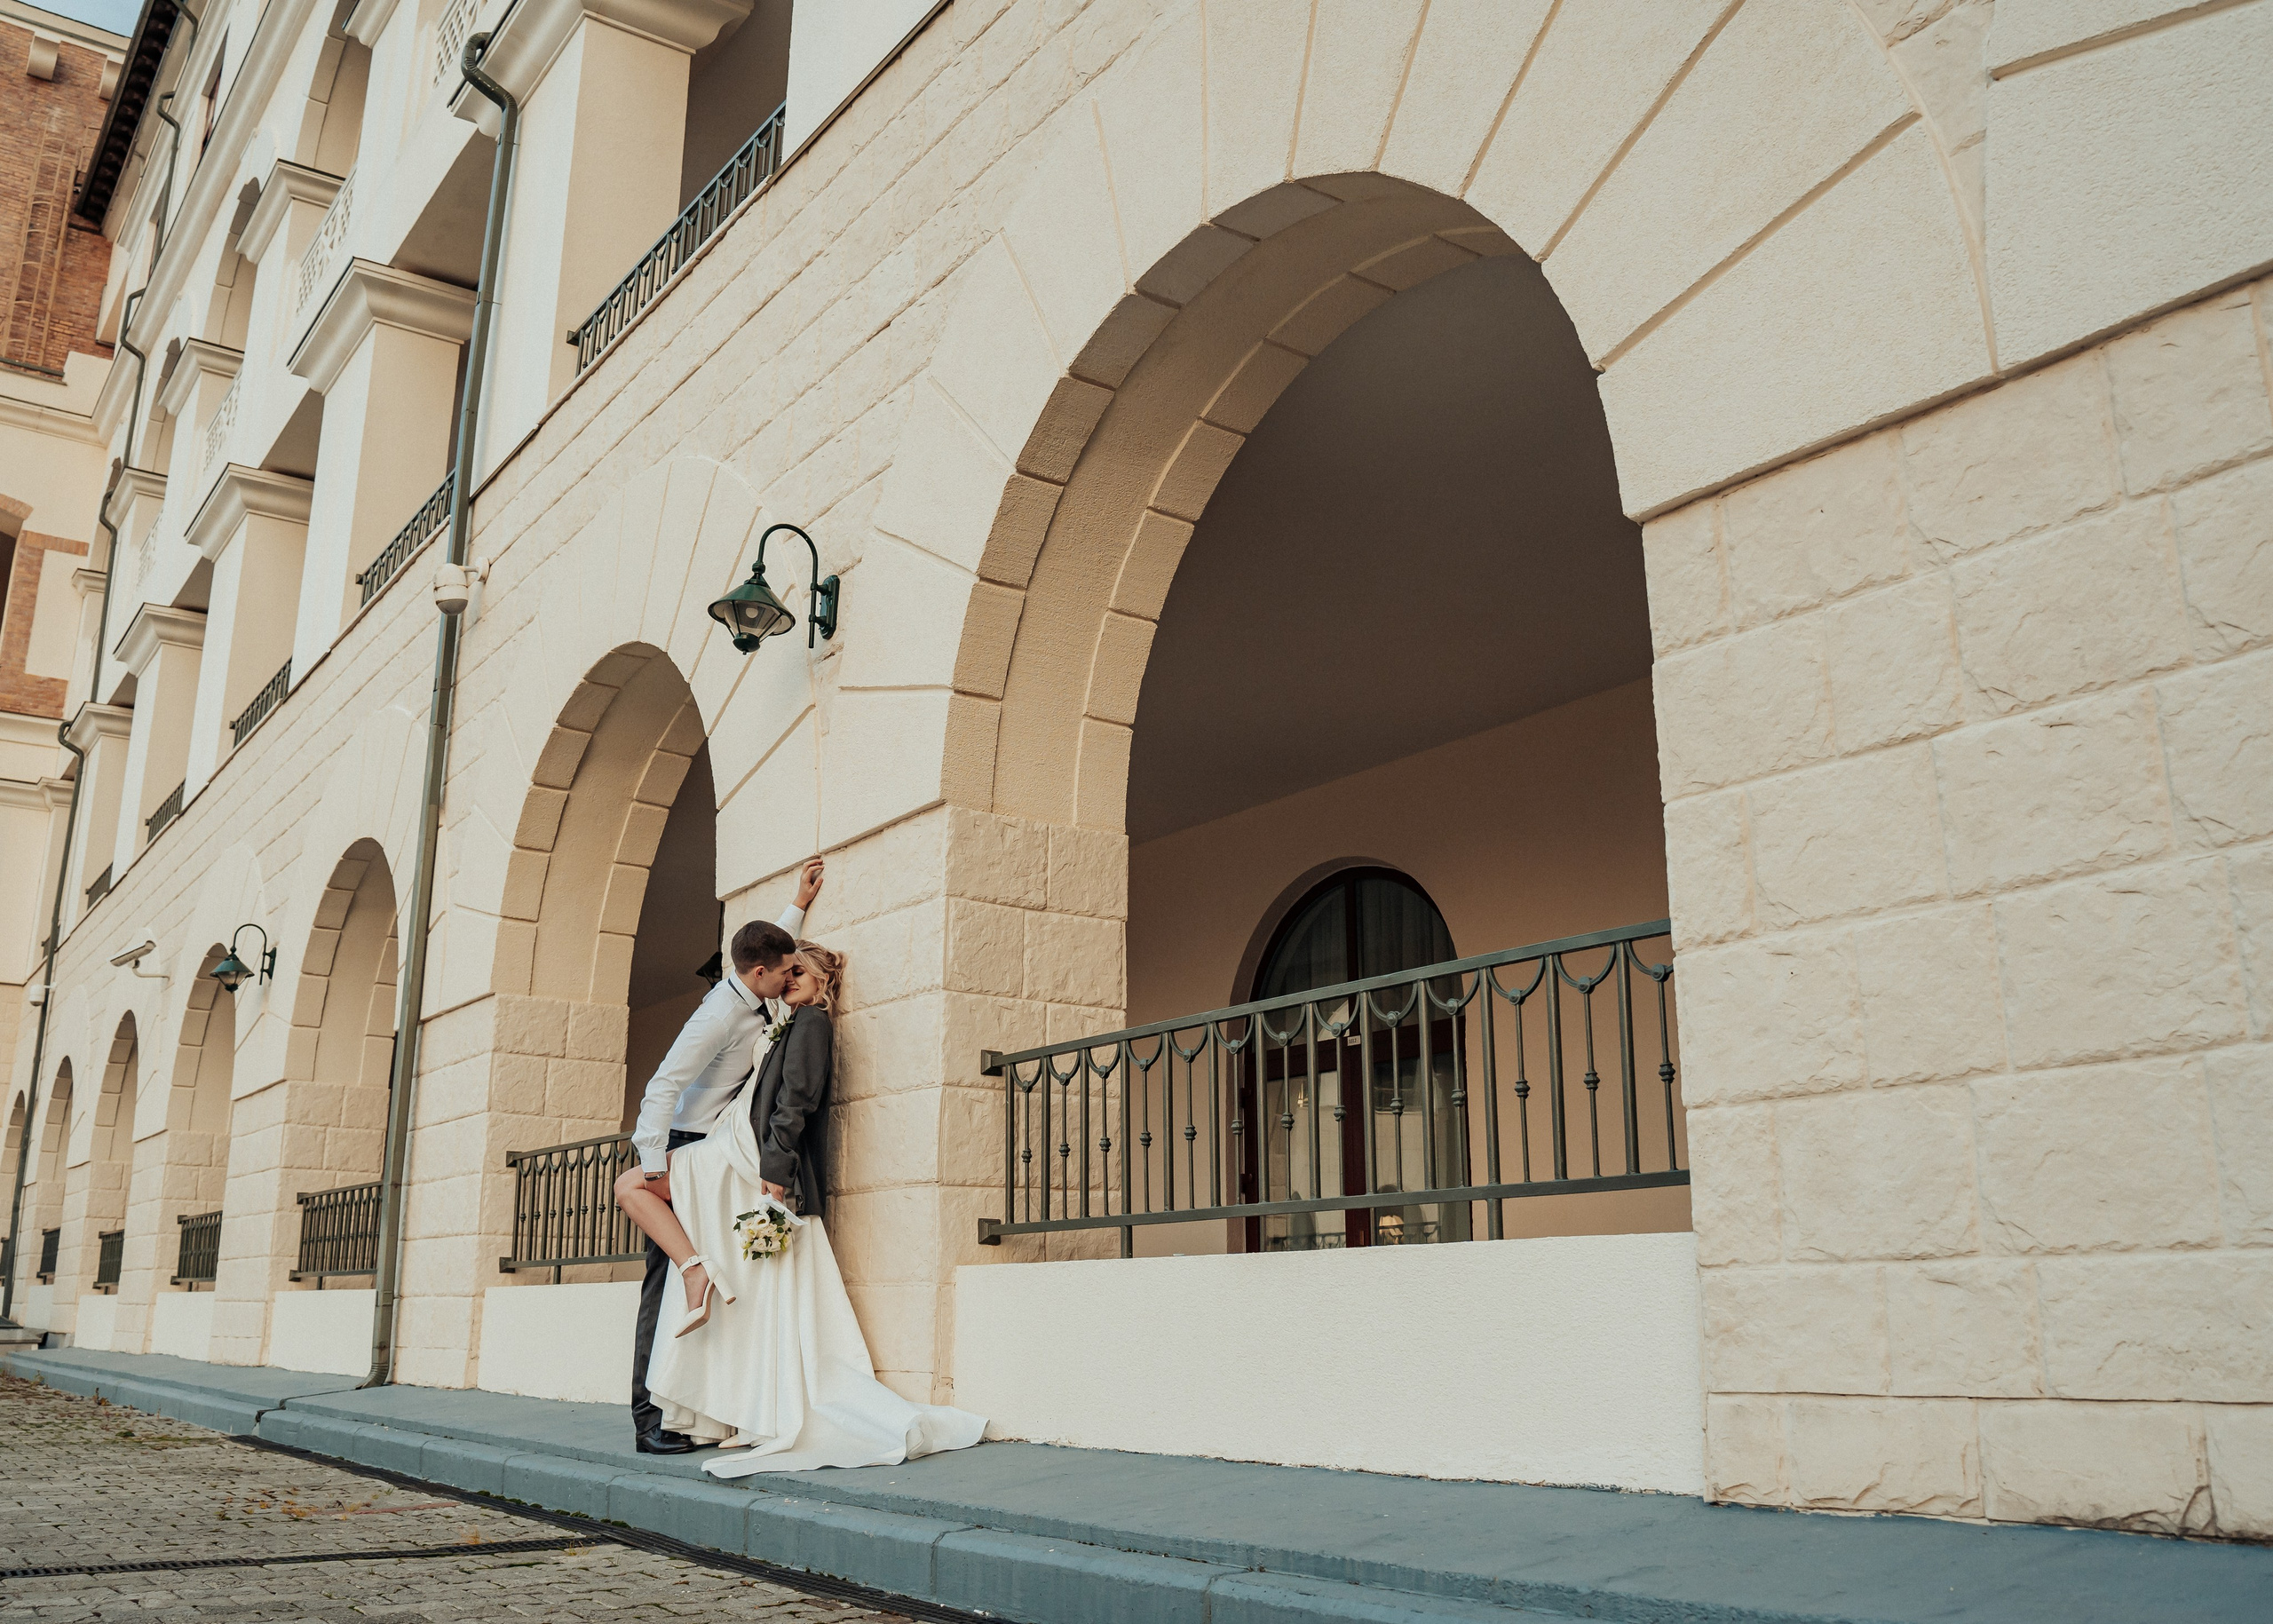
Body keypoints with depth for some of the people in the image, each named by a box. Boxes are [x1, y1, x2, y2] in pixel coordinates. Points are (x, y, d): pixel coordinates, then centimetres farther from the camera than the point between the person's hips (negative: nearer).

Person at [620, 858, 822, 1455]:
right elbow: (664, 1084, -23)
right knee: (667, 1281, -9)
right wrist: (653, 1163, -28)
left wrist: (800, 904, 34)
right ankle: (649, 1418, -8)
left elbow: (770, 946, 32)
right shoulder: (722, 1014, -18)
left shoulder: (753, 999, 8)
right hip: (684, 1150, -9)